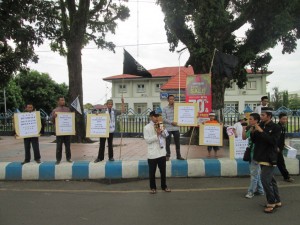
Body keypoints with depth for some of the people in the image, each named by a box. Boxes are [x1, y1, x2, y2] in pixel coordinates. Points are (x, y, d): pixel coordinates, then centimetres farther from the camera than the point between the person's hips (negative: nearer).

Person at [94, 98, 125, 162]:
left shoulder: (115, 111, 4)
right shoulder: (103, 111, 1)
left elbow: (122, 111, -2)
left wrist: (122, 103, -8)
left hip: (111, 130, 1)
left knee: (110, 144, 11)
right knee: (102, 144, 5)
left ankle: (111, 157, 22)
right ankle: (100, 157, 15)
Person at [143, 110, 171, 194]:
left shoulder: (160, 125, 8)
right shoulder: (147, 127, -8)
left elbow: (166, 135, 9)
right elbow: (147, 140, -13)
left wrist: (161, 131, -9)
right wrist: (157, 135, -17)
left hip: (162, 152, 5)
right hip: (152, 153, -4)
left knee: (163, 171, 14)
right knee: (152, 172, 6)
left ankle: (164, 186, 29)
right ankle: (153, 187, 21)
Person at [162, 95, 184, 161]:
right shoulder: (165, 109, 1)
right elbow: (164, 119, -6)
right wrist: (171, 122, -15)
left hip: (176, 128, 2)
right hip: (168, 128, -2)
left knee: (177, 143, 9)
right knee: (168, 143, 4)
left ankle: (178, 155, 20)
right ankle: (168, 156, 17)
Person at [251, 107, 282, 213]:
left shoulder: (275, 127, -9)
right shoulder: (260, 125, 8)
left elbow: (273, 141, -22)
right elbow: (254, 140, 9)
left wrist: (261, 131, -23)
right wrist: (253, 132, -8)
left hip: (270, 158, -7)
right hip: (262, 157, 7)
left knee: (265, 179, -11)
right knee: (270, 179, 16)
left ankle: (271, 203, 4)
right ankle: (277, 201, 29)